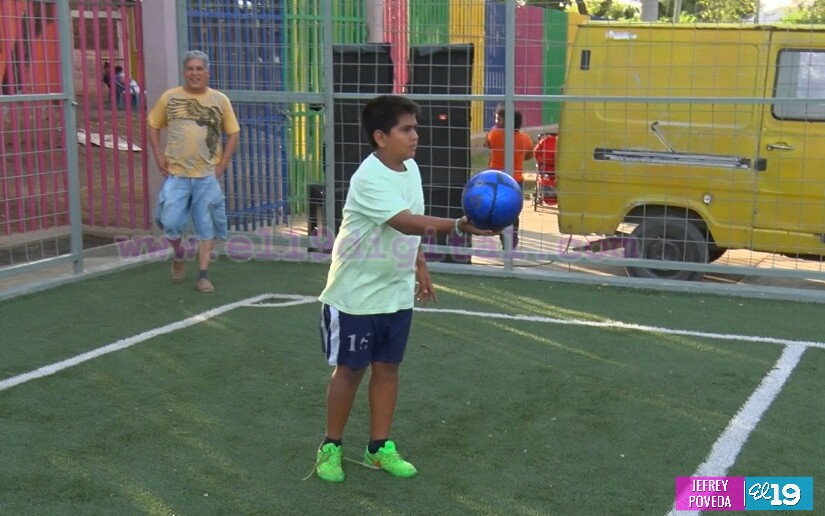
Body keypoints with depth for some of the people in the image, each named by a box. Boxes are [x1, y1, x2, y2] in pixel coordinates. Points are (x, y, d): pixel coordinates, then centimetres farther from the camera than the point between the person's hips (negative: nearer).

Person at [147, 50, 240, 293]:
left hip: (207, 176, 0)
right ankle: (179, 254, 25)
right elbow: (153, 125, 12)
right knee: (169, 223, -6)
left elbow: (233, 134, 7)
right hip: (176, 174, 0)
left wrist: (222, 165, -2)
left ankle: (203, 275, 15)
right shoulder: (169, 97, 2)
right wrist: (158, 155, 0)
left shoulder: (220, 100, 2)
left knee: (206, 227, 4)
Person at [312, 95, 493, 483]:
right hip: (357, 294, -7)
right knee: (350, 369, 5)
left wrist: (420, 267, 16)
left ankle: (379, 447, 23)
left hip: (397, 293, 7)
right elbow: (405, 222, -38)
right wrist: (459, 225, -48)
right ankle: (331, 446, 22)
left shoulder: (411, 168, 2)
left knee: (387, 367, 11)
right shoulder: (370, 178, -25)